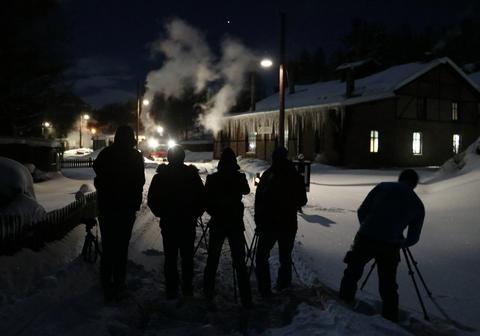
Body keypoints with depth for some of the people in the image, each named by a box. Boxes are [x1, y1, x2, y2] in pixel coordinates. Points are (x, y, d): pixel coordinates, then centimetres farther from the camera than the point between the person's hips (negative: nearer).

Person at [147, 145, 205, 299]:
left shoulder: (160, 176, -5)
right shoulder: (192, 175, -6)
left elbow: (151, 200, -3)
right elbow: (202, 198, -3)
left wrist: (161, 214, 9)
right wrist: (195, 214, 8)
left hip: (168, 223, 0)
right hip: (188, 223, 0)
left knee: (170, 256, 9)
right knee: (187, 256, 12)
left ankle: (172, 289, 12)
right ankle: (187, 288, 18)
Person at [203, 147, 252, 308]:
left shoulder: (212, 179, -7)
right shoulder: (240, 178, -6)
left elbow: (206, 201, -3)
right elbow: (246, 191, 15)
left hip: (217, 223, 1)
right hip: (236, 223, 0)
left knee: (212, 260, 15)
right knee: (239, 261, 3)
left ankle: (208, 293, 23)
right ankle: (246, 299, 3)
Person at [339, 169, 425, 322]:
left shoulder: (383, 187, 8)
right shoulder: (418, 204, 10)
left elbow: (362, 211, 6)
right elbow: (413, 238, 14)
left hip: (364, 240, 0)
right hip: (390, 247, 1)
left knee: (352, 274, 19)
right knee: (388, 286, 16)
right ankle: (390, 319, 21)